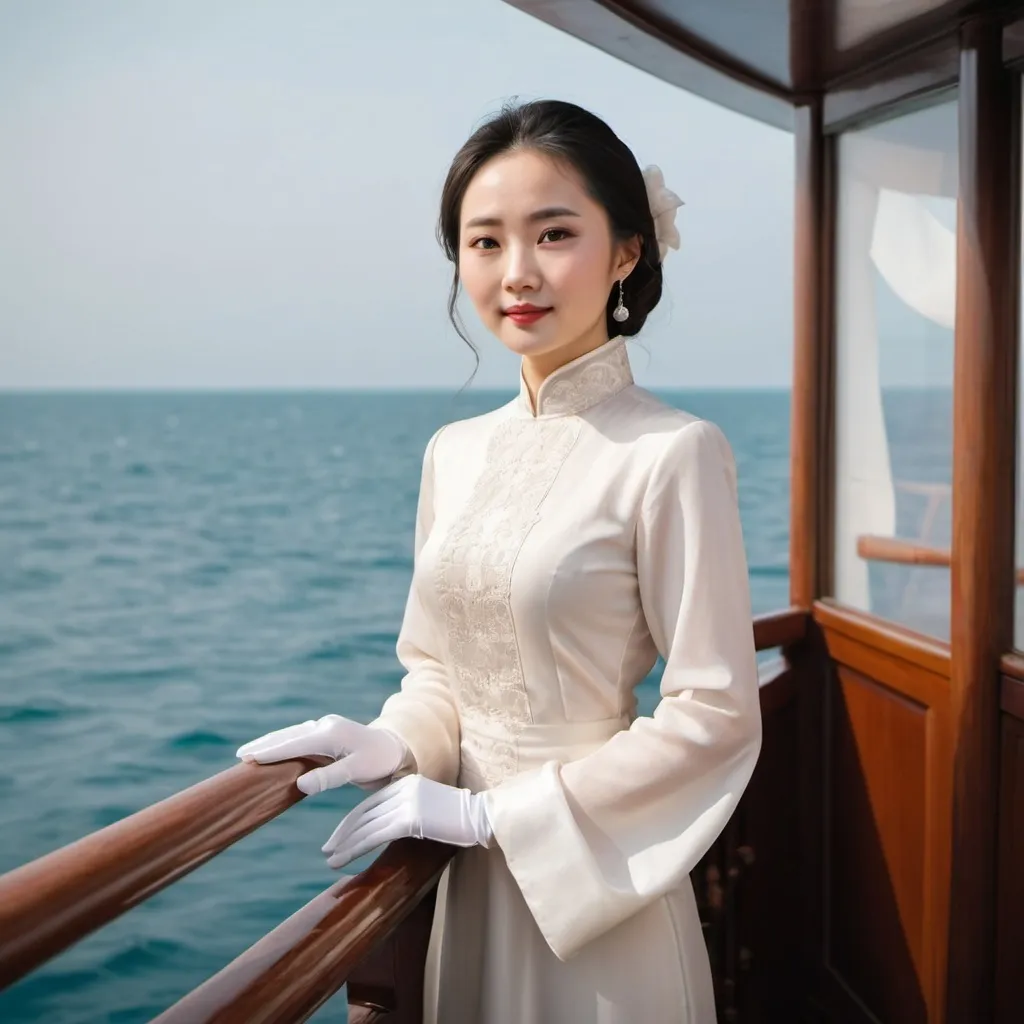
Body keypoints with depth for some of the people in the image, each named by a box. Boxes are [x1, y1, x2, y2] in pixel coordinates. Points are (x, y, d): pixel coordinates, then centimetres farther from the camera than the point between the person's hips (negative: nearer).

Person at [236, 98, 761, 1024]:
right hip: (469, 877, 5)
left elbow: (714, 716, -17)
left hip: (592, 876, -5)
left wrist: (490, 814, -15)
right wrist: (393, 743, -9)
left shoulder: (671, 453, -16)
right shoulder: (454, 452, 2)